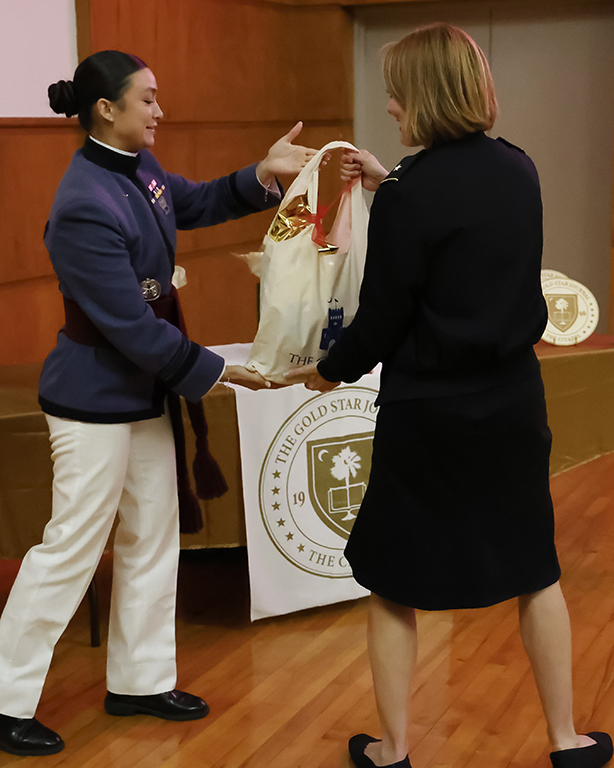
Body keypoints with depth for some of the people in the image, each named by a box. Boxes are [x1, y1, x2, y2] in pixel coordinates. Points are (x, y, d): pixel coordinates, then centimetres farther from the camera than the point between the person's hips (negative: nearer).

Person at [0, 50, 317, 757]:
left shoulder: (137, 168, 2)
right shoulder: (84, 207, -25)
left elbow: (195, 204, 20)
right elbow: (130, 325, -24)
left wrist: (263, 174, 3)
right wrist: (214, 372, -15)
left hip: (144, 392, 9)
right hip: (96, 400, -9)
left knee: (152, 539, 16)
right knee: (72, 547, 0)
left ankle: (138, 681, 31)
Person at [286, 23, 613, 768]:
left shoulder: (412, 194, -17)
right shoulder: (518, 170, 1)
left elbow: (382, 317, -12)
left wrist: (328, 371, 5)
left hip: (429, 413, -5)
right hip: (513, 404, 6)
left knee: (392, 582, 12)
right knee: (533, 568, 18)